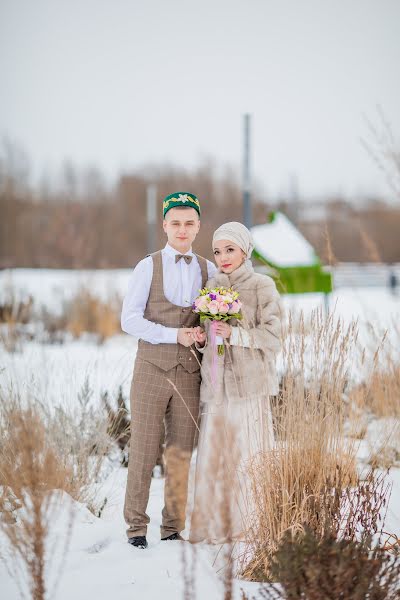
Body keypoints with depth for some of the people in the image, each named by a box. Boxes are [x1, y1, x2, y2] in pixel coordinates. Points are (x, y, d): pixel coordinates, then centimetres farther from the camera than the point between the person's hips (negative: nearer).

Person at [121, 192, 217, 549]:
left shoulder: (208, 270, 9)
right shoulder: (148, 267, 0)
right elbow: (130, 319, -6)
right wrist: (174, 335, -15)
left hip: (190, 374, 3)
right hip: (152, 369, -2)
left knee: (182, 453, 5)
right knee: (144, 451, 0)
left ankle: (173, 527, 14)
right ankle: (136, 527, 9)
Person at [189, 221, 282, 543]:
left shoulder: (262, 286, 0)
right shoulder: (211, 287, 15)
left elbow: (272, 336, -5)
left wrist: (236, 334, -17)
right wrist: (201, 339, 1)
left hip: (249, 384, -4)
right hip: (216, 384, 4)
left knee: (242, 458, -4)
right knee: (211, 457, 0)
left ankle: (243, 529, 5)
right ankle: (212, 528, 7)